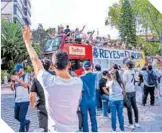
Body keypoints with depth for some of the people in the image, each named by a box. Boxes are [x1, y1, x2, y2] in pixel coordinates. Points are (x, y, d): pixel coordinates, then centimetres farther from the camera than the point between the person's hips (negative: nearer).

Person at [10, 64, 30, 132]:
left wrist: (18, 80, -26)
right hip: (17, 101, 7)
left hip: (24, 101, -7)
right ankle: (27, 122, 42)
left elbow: (25, 85, -21)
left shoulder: (26, 76, -6)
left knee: (22, 118, -6)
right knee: (16, 117, 19)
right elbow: (12, 88, 5)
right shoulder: (15, 77, 9)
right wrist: (12, 81, -12)